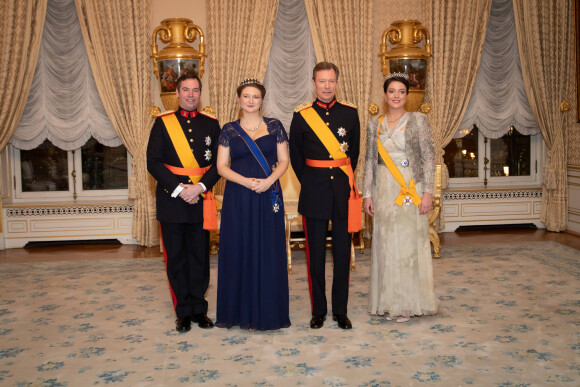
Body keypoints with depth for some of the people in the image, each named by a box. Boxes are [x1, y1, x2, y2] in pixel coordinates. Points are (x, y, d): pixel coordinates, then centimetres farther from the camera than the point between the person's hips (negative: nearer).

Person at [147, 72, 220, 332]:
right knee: (176, 257, 5)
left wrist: (200, 187, -13)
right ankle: (183, 312, 17)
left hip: (200, 200, 1)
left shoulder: (211, 124, 8)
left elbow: (219, 162, 3)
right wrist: (178, 189, -14)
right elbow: (153, 162, -4)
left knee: (200, 256, 8)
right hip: (171, 200, -1)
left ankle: (199, 309, 21)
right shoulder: (163, 123, 3)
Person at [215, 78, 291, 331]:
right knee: (238, 250, 2)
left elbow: (284, 161, 5)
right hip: (238, 197, 0)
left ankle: (265, 312, 13)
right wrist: (246, 181, -14)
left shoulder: (274, 126, 6)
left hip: (268, 196, 0)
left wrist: (269, 180, -13)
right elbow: (221, 166, 1)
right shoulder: (229, 130, 5)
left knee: (268, 251, 2)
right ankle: (240, 310, 15)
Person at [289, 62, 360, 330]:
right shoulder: (301, 115, 1)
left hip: (343, 191, 1)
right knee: (315, 253, 5)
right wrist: (309, 183, 10)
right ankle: (318, 310, 19)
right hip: (314, 193, -1)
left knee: (343, 251, 6)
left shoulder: (350, 113, 5)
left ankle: (340, 310, 18)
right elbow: (295, 156, 10)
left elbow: (354, 151, 14)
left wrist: (346, 180, 12)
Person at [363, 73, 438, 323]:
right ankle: (389, 302, 17)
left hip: (411, 189, -3)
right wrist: (367, 194, 5)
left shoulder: (418, 120, 0)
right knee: (386, 244, 5)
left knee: (410, 243, 0)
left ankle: (409, 303, 13)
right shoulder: (374, 125, 10)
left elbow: (428, 158, -3)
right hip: (384, 190, 3)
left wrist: (428, 192, -10)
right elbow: (370, 161, 11)